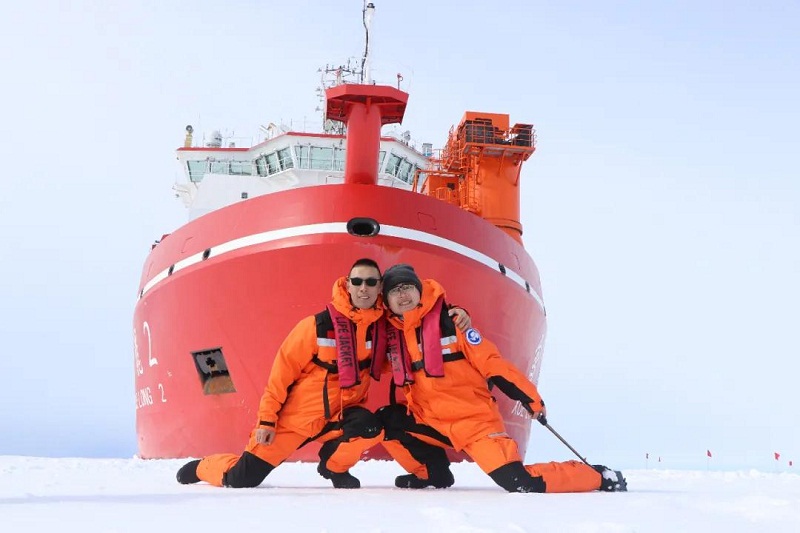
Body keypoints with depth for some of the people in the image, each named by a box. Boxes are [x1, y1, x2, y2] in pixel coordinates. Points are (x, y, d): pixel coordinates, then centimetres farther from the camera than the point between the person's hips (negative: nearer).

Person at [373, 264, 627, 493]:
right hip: (431, 421, 6)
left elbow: (490, 361, -13)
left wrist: (530, 398, -14)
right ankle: (433, 473, 8)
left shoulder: (449, 321, -11)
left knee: (521, 482, -18)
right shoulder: (391, 332, 4)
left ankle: (599, 476, 3)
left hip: (475, 419, -6)